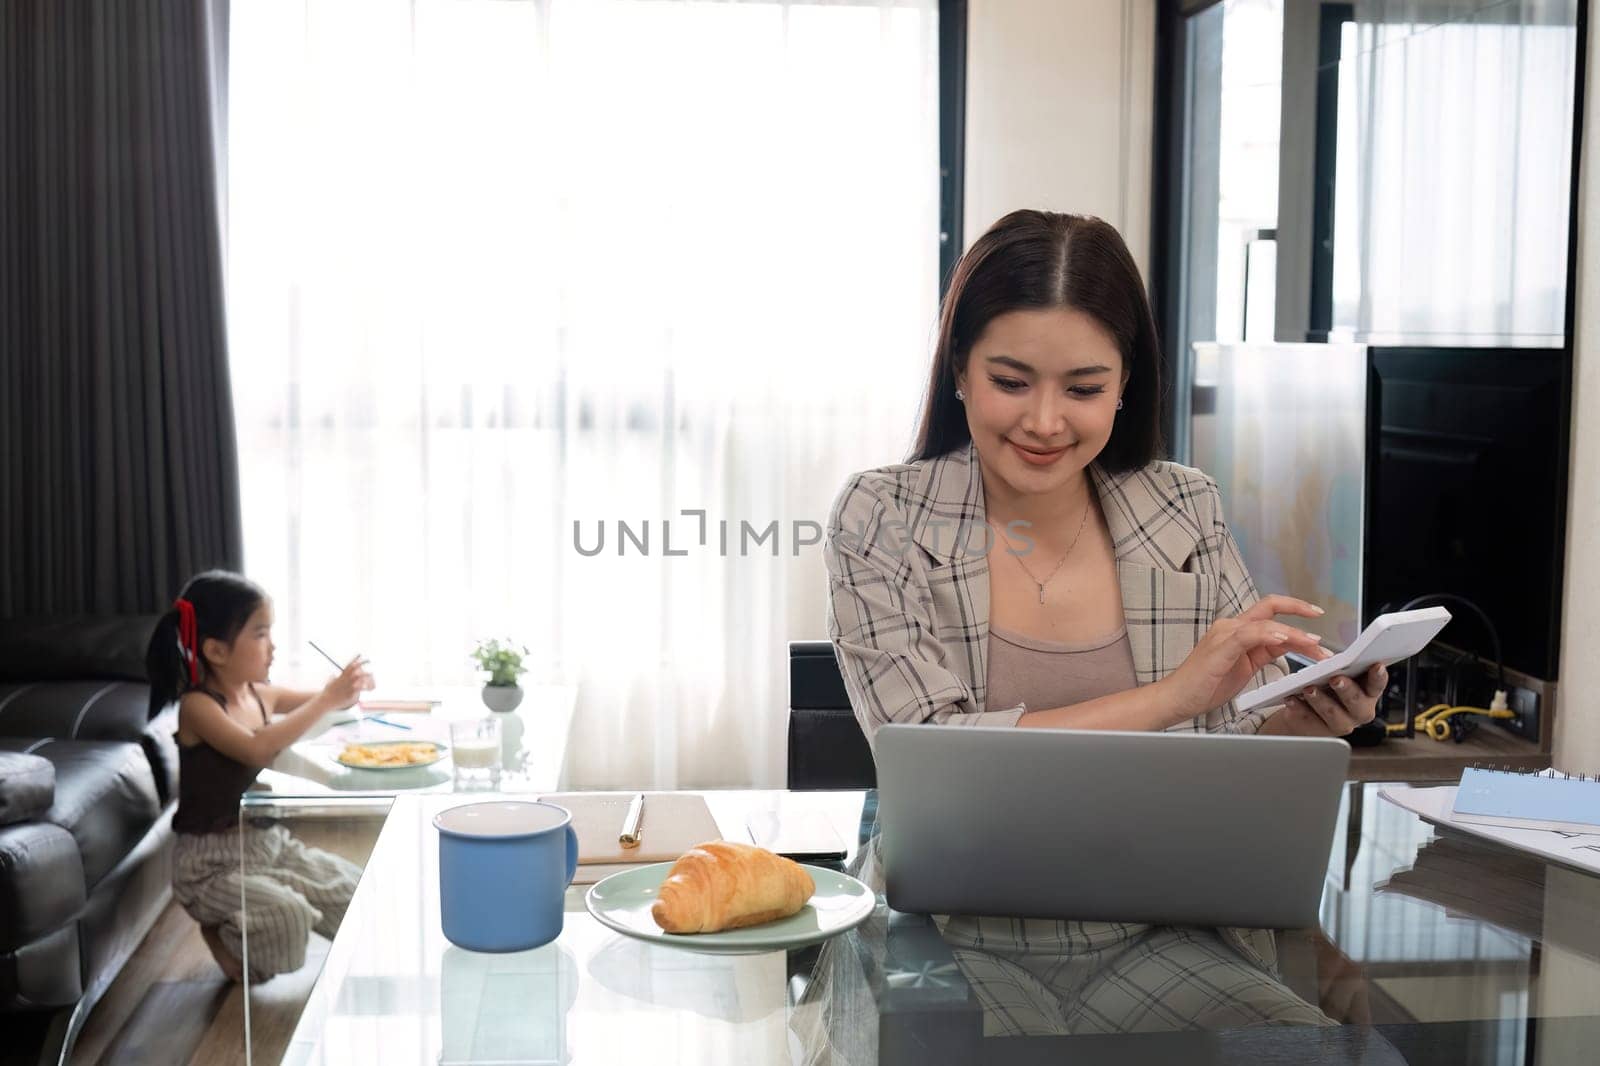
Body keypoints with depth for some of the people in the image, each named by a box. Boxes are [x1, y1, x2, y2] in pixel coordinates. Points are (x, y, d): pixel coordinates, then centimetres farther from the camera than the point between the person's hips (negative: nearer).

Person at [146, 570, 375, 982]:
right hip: (212, 863, -8)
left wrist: (347, 689, -3)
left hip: (269, 841, 8)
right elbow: (256, 749, -33)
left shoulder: (260, 695, 4)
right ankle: (221, 932, 3)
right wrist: (327, 701, -32)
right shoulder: (198, 706, -17)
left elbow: (307, 702, 21)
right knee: (285, 918, -30)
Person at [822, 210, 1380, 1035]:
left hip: (1156, 940, 4)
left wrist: (1302, 725, -12)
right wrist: (1169, 697, -19)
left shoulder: (1188, 513, 5)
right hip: (964, 942, -3)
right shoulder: (882, 519, -3)